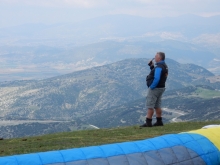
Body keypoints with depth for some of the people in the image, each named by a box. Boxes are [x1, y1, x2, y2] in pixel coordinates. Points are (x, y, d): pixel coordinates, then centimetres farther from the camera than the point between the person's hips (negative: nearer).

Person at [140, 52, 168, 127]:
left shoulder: (159, 67, -21)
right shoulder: (164, 66, 12)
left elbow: (156, 78, -29)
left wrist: (151, 87, -20)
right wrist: (152, 67, 9)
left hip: (155, 88, -10)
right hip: (161, 87, 10)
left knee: (150, 106, -5)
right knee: (157, 106, 16)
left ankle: (148, 122, -4)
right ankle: (159, 121, 18)